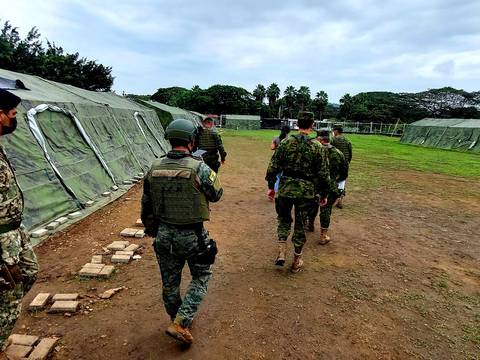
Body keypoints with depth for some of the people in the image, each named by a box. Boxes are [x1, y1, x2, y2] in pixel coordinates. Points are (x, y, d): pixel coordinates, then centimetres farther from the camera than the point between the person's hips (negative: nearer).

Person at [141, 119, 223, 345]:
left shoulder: (155, 168, -3)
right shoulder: (199, 168, -19)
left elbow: (146, 204, 6)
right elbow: (216, 195, -2)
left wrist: (151, 229, 21)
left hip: (164, 234, 5)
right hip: (192, 235, -4)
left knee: (170, 282, 21)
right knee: (200, 278, 18)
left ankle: (177, 320, 41)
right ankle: (180, 324, 10)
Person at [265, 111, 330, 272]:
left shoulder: (286, 142, -5)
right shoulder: (317, 147, -7)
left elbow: (273, 166, -3)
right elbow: (324, 174, -5)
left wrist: (271, 186, 9)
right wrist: (323, 194, 7)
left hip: (285, 188, 1)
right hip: (306, 191, 0)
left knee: (284, 219, 22)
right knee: (300, 224, 13)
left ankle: (281, 252, 10)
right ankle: (296, 260, 26)